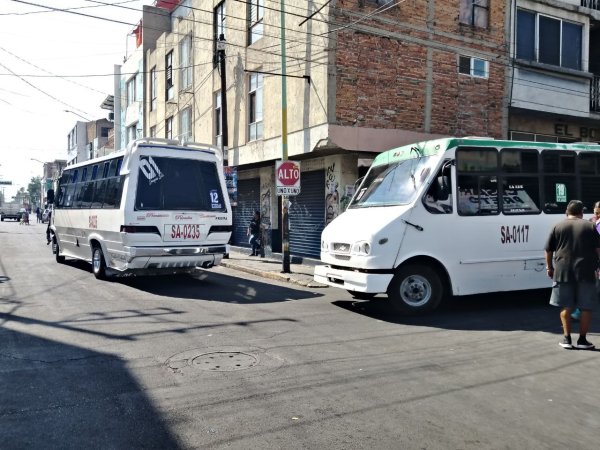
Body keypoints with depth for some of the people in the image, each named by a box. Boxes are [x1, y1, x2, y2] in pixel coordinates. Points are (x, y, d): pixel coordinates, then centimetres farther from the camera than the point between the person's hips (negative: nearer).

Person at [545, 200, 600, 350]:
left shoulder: (557, 226, 6)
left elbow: (548, 250, 7)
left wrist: (549, 267, 18)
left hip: (563, 272, 1)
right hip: (586, 272, 0)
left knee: (566, 306, 9)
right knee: (586, 307, 9)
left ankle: (567, 339, 9)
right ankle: (582, 340, 11)